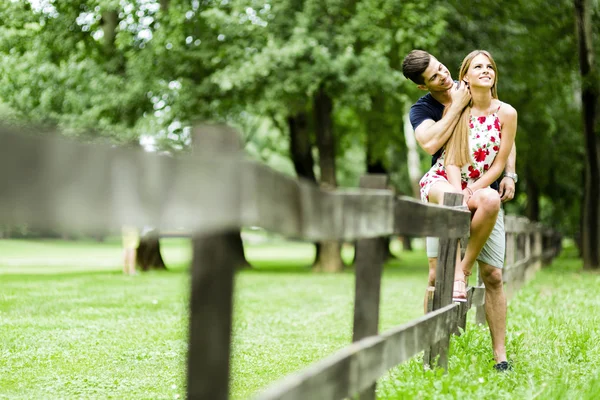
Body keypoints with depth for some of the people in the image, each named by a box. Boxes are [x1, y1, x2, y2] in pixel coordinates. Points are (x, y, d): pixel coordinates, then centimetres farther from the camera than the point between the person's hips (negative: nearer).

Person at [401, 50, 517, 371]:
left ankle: (500, 355, 2)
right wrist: (457, 106, -13)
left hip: (487, 191, 2)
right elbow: (431, 143, -20)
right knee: (437, 275, -17)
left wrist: (509, 175, 1)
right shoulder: (421, 110, 2)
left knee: (493, 276, -5)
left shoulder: (479, 95, 9)